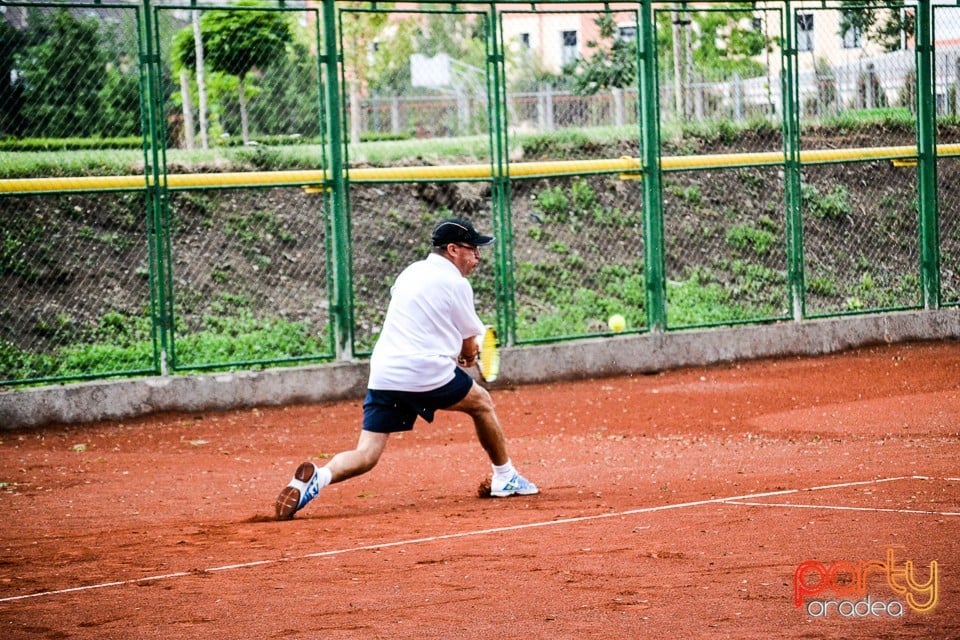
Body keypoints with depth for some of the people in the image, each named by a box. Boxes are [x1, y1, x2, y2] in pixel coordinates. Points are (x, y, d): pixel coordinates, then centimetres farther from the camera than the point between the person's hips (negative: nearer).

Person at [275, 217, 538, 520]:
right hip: (426, 375, -5)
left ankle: (319, 476, -28)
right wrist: (467, 353, 30)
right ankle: (505, 478, 30)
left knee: (364, 457, 0)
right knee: (482, 403, 22)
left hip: (382, 375, 5)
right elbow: (470, 350, 6)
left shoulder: (411, 272, 19)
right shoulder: (455, 283, -1)